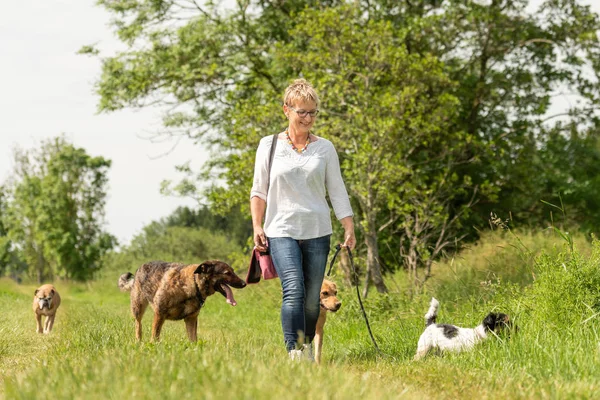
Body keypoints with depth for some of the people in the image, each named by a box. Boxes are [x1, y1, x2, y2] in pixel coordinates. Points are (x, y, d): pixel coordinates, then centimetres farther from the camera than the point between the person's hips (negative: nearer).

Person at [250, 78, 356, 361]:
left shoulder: (325, 148, 8)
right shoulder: (269, 145, 5)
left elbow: (337, 191, 10)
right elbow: (259, 190, 8)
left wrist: (349, 228, 3)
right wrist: (257, 227, 1)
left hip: (317, 231, 2)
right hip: (281, 231, -2)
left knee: (312, 297, 5)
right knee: (294, 290, -19)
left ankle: (307, 345, 24)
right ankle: (294, 352, -22)